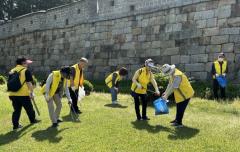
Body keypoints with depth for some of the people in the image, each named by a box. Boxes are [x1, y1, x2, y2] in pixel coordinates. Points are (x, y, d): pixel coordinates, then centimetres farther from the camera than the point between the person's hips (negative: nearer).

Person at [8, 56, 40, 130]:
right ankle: (32, 120, 33)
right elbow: (29, 83, -10)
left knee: (16, 110, 14)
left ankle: (15, 125, 13)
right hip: (23, 94, -5)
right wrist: (32, 92, -2)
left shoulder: (12, 71, 11)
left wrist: (11, 94, 21)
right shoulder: (26, 71, -7)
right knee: (29, 108, 15)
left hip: (13, 94, 5)